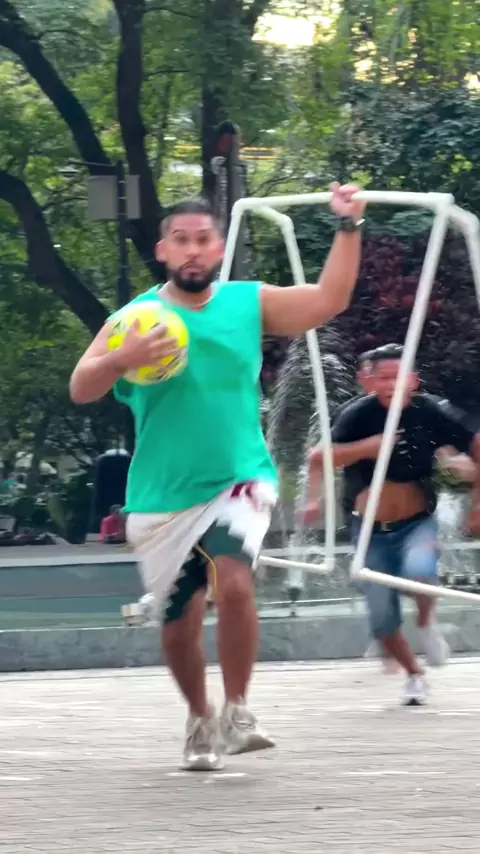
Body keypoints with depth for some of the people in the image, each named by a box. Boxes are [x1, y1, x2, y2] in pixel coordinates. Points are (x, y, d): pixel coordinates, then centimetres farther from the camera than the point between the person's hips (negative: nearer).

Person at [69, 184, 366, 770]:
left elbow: (328, 301, -3)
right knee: (179, 621, 8)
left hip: (238, 480, -1)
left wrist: (348, 227, -10)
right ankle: (199, 720, 34)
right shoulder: (137, 317, -3)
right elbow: (80, 389, -11)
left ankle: (237, 714, -13)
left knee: (234, 581, -26)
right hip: (163, 496, 1)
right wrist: (123, 359, -30)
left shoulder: (248, 303, 2)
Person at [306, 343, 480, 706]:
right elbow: (319, 459, -31)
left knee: (420, 569, -33)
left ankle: (426, 624, -1)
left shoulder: (431, 414, -15)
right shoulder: (360, 415, -19)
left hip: (417, 523, -1)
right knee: (382, 617, -2)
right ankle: (414, 675, 27)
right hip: (372, 531, 1)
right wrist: (364, 448, -43)